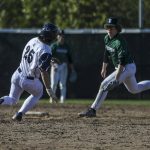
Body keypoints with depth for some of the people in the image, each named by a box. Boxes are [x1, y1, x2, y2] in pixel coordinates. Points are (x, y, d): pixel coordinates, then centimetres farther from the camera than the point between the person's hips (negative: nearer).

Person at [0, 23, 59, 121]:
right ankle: (19, 114, 17)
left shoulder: (33, 40, -1)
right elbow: (44, 72, -25)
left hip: (17, 75, 6)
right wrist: (49, 89, -20)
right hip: (29, 81, -6)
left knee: (12, 100, 21)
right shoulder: (46, 51, -24)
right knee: (38, 93, 27)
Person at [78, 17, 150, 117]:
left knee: (105, 85, -18)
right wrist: (104, 68, 21)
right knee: (134, 89, 26)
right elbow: (107, 54, 17)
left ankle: (93, 110, -17)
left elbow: (122, 61, -30)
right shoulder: (107, 38, 2)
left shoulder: (120, 41, -24)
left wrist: (117, 77, -35)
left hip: (127, 67, -10)